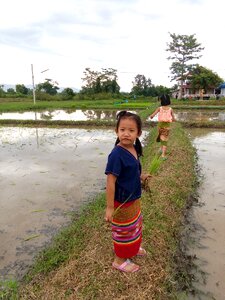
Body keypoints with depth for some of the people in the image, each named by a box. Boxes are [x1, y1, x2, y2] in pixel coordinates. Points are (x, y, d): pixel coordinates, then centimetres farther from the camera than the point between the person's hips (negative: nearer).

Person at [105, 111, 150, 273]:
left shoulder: (133, 149, -4)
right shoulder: (117, 154, -30)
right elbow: (110, 181, -28)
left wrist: (141, 176, 4)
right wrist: (110, 207, -26)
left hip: (134, 198, 9)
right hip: (122, 202, -8)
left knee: (135, 225, 29)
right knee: (123, 230, 12)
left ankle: (133, 248, 55)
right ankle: (120, 260, 36)